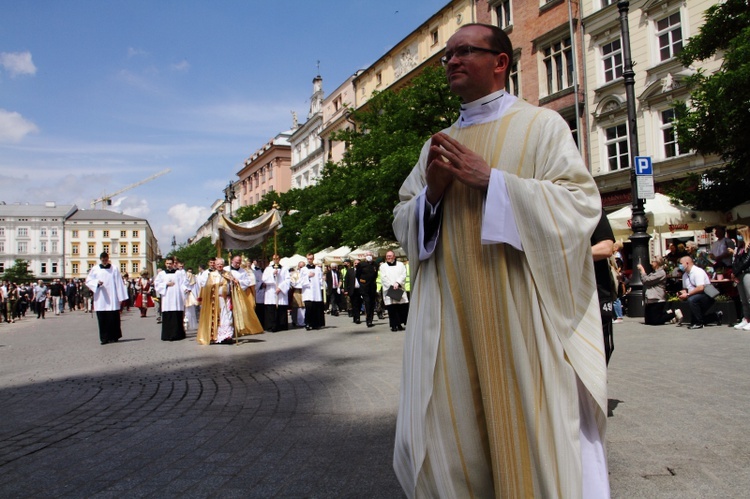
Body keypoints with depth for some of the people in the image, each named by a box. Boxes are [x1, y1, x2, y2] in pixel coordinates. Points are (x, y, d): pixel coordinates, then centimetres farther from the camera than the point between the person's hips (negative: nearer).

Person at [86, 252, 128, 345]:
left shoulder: (114, 269, 4)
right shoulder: (95, 269, 9)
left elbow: (119, 283, 2)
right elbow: (88, 281, 10)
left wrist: (120, 298, -2)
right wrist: (97, 282, -11)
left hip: (112, 300, -1)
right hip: (100, 300, 1)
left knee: (113, 318, 0)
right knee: (102, 319, -1)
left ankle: (113, 337, 10)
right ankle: (104, 338, 5)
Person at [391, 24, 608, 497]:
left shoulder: (542, 125, 4)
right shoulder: (438, 144, 18)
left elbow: (581, 203, -8)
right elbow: (403, 221, 16)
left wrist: (489, 180, -14)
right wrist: (432, 193, -6)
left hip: (522, 312, -4)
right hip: (449, 316, 5)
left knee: (531, 437, 2)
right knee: (438, 445, 6)